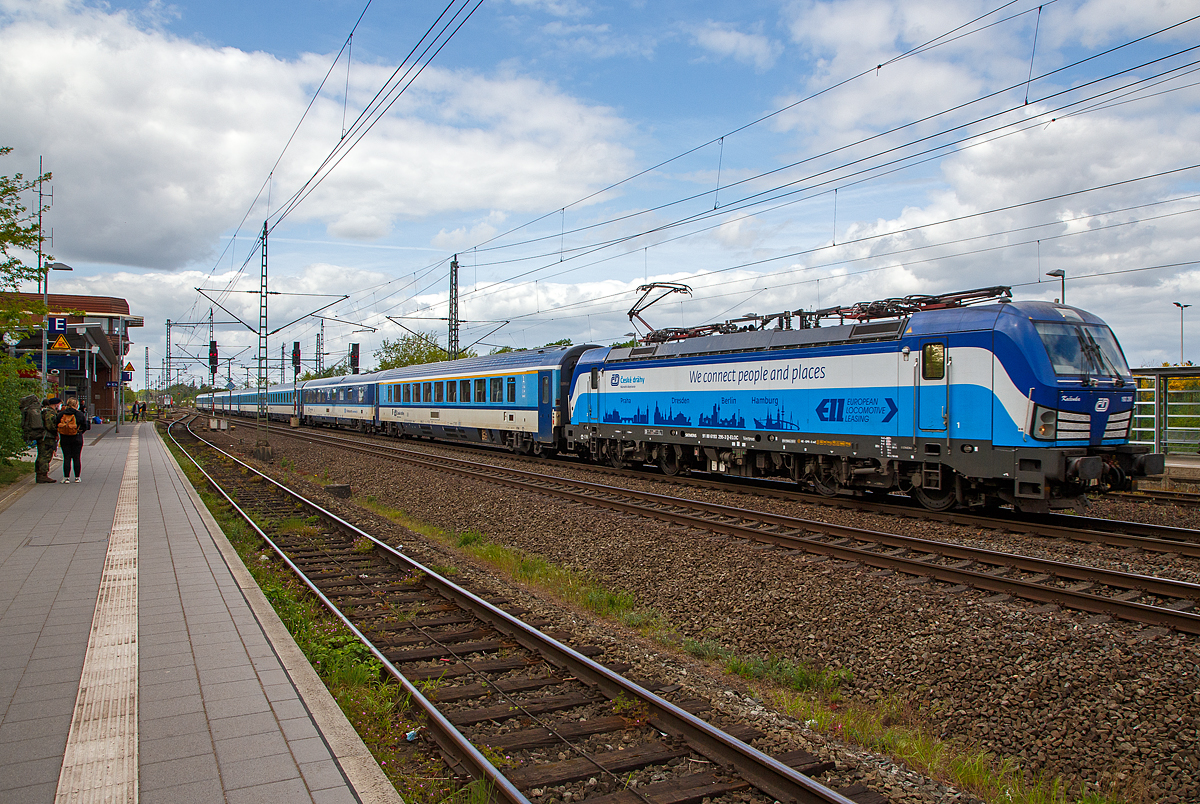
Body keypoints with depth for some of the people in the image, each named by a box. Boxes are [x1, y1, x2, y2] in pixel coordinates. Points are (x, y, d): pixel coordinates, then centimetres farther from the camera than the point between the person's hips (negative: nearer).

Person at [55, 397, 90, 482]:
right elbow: (85, 426, -3)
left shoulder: (61, 414, 1)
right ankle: (77, 477, 8)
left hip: (64, 438, 2)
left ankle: (66, 477, 3)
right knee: (76, 458, 5)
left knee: (66, 458, 5)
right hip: (77, 439, -1)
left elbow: (56, 425, 4)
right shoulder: (80, 414, -6)